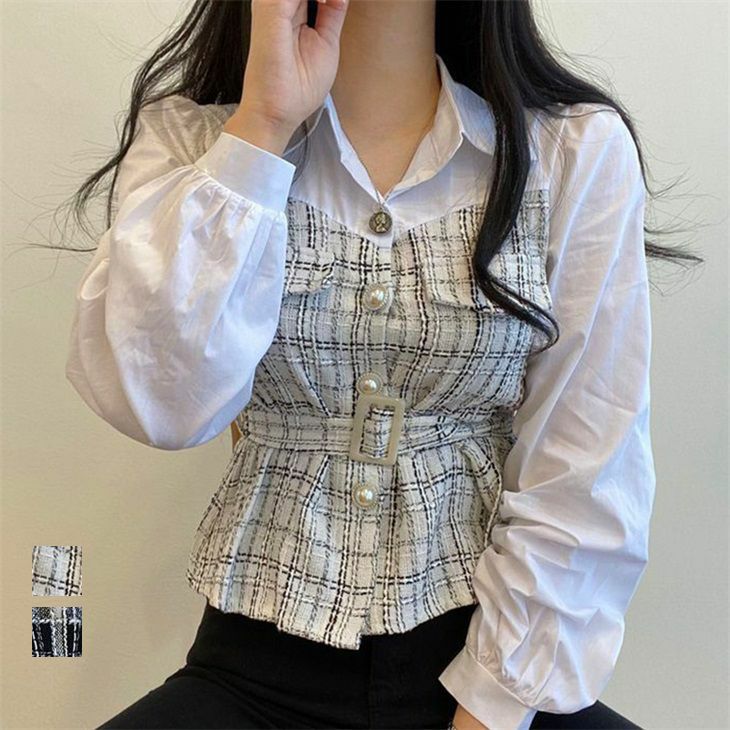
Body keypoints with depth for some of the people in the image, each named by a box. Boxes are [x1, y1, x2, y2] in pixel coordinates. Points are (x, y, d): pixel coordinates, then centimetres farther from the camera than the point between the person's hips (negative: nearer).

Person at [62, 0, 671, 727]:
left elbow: (586, 477, -7)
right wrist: (261, 125, -16)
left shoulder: (582, 148, -4)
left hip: (495, 654, 1)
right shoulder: (188, 135, -1)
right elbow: (157, 404, -16)